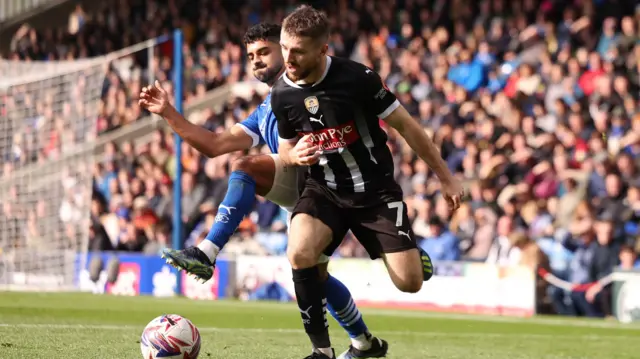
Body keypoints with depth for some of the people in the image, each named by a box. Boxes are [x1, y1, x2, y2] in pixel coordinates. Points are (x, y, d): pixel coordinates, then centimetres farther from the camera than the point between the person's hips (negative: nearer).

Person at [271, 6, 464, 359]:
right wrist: (295, 156, -18)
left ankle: (415, 253, 33)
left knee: (409, 282, -7)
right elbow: (285, 148, 9)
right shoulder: (282, 93, -9)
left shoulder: (357, 78, -21)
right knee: (299, 253, -30)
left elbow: (405, 125, -8)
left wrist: (445, 177, -3)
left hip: (376, 190, -2)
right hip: (325, 189, 2)